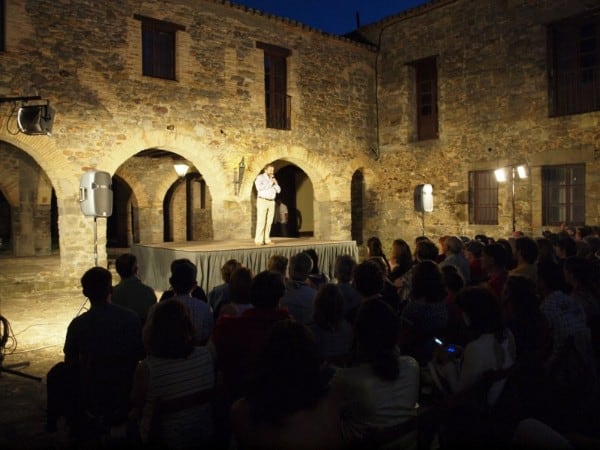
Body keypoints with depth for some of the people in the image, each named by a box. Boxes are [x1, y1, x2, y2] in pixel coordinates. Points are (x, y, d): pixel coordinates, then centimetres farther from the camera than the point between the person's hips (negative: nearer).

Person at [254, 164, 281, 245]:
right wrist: (270, 183, -14)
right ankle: (258, 240, -9)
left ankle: (267, 239, 4)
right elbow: (259, 187, -18)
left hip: (272, 202, 6)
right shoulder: (260, 177, -1)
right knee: (261, 221, -9)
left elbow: (278, 190, 13)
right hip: (262, 201, -6)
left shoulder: (273, 179, 18)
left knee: (269, 221, 1)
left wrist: (275, 183, -4)